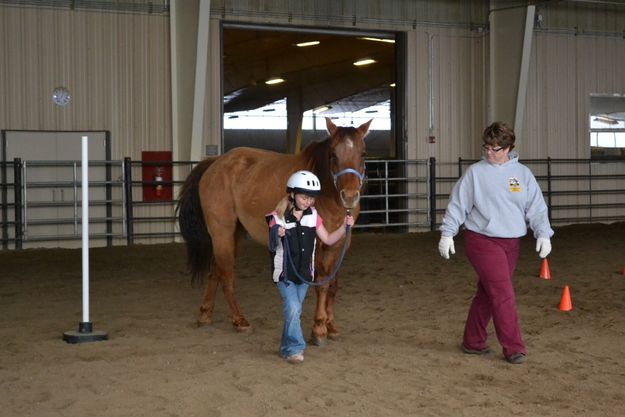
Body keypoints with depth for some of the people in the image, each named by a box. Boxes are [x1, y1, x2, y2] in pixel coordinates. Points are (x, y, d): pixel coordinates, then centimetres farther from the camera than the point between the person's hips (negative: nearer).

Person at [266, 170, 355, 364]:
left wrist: (345, 227, -7)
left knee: (294, 310, 12)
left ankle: (287, 348, 24)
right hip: (285, 271, -5)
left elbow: (328, 239, 7)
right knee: (293, 308, -14)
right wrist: (277, 236, -34)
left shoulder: (313, 216, 3)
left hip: (304, 272, 5)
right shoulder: (278, 217, -12)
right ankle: (295, 348, -5)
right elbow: (272, 247, -12)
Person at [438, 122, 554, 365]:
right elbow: (457, 205, -1)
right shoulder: (475, 172, -3)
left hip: (511, 244, 4)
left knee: (488, 294, 13)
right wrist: (447, 234, -6)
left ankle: (473, 342, 26)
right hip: (482, 242, -4)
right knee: (503, 294, -11)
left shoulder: (523, 174, 7)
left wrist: (543, 235, -5)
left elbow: (536, 208, 6)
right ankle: (513, 347, -4)